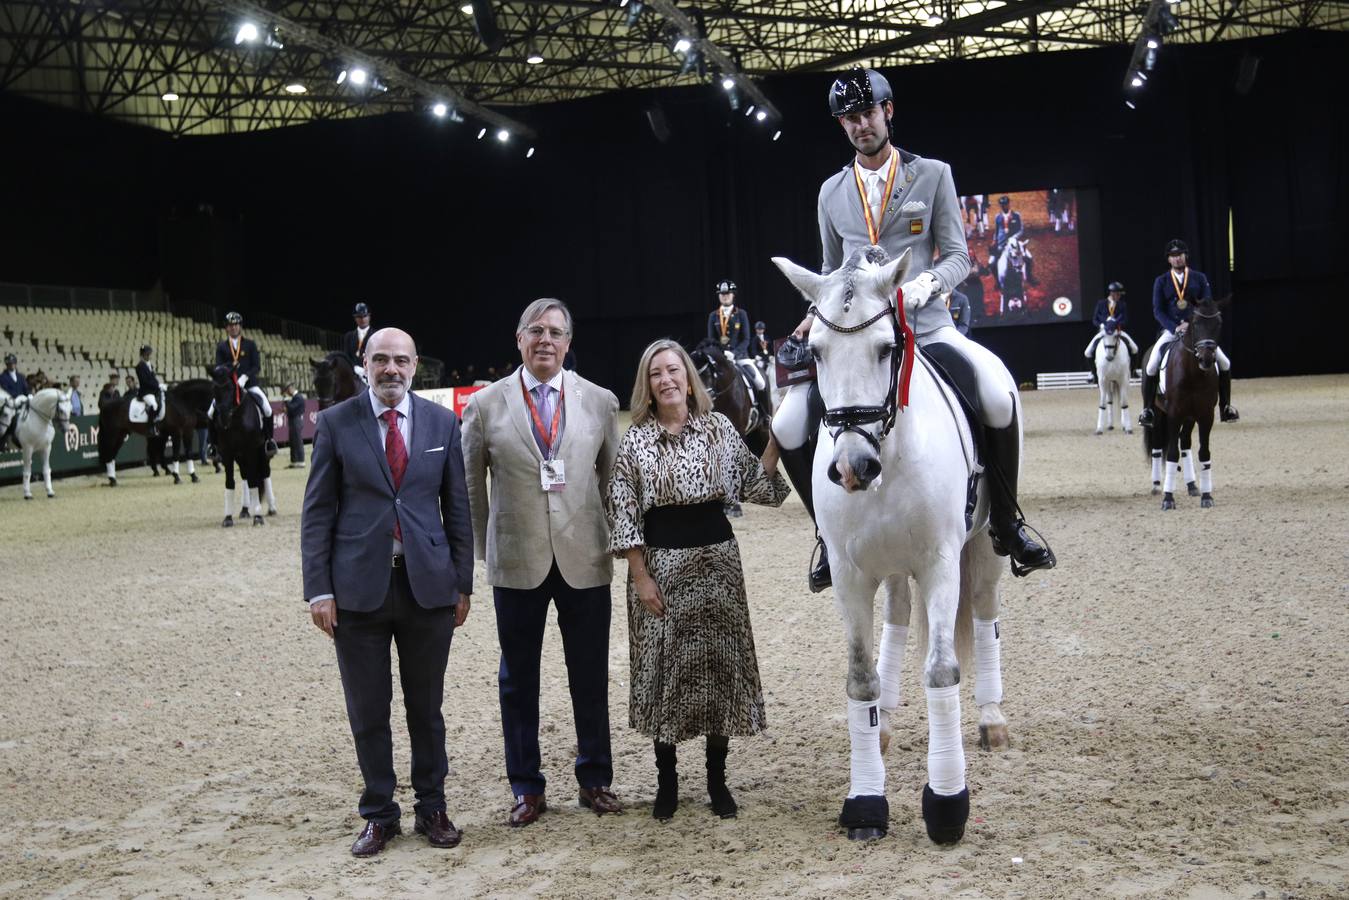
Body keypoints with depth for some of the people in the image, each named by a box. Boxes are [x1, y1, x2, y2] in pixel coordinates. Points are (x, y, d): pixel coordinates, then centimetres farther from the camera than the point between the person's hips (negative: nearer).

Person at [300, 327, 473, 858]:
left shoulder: (442, 423, 4)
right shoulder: (336, 423, 0)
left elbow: (457, 508, 7)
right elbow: (317, 511, 0)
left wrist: (463, 584, 5)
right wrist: (318, 589, -6)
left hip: (428, 585, 1)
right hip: (359, 586, -1)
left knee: (427, 706, 11)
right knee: (368, 712, 8)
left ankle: (431, 809, 26)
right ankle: (379, 815, 23)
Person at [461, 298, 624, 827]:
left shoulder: (600, 402, 3)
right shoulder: (485, 405, 0)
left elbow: (613, 478, 10)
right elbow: (470, 485, 6)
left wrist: (606, 539, 8)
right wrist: (485, 548, 6)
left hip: (585, 560, 1)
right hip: (517, 563, 0)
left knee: (591, 678, 9)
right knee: (518, 680, 8)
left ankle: (595, 779, 25)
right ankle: (526, 788, 21)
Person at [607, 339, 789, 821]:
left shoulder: (719, 427, 3)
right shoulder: (635, 440, -1)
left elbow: (754, 487, 5)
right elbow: (623, 512, -3)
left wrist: (774, 444, -9)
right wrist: (640, 576, -8)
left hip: (716, 559, 1)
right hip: (659, 563, -1)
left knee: (719, 660, 6)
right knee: (664, 665, 5)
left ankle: (717, 777, 20)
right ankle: (666, 779, 20)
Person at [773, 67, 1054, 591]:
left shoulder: (933, 175, 5)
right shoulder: (832, 192, 13)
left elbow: (958, 257, 1)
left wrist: (921, 286, -20)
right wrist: (817, 316, 2)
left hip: (923, 327, -3)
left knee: (998, 397, -29)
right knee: (787, 430, -13)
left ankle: (1006, 523, -7)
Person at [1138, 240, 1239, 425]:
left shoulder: (1199, 278, 6)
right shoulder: (1161, 281, 4)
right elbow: (1158, 311, -2)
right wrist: (1175, 328, -18)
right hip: (1171, 330, -1)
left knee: (1224, 363, -9)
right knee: (1151, 366, -19)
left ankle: (1225, 406, 7)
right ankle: (1147, 409, -4)